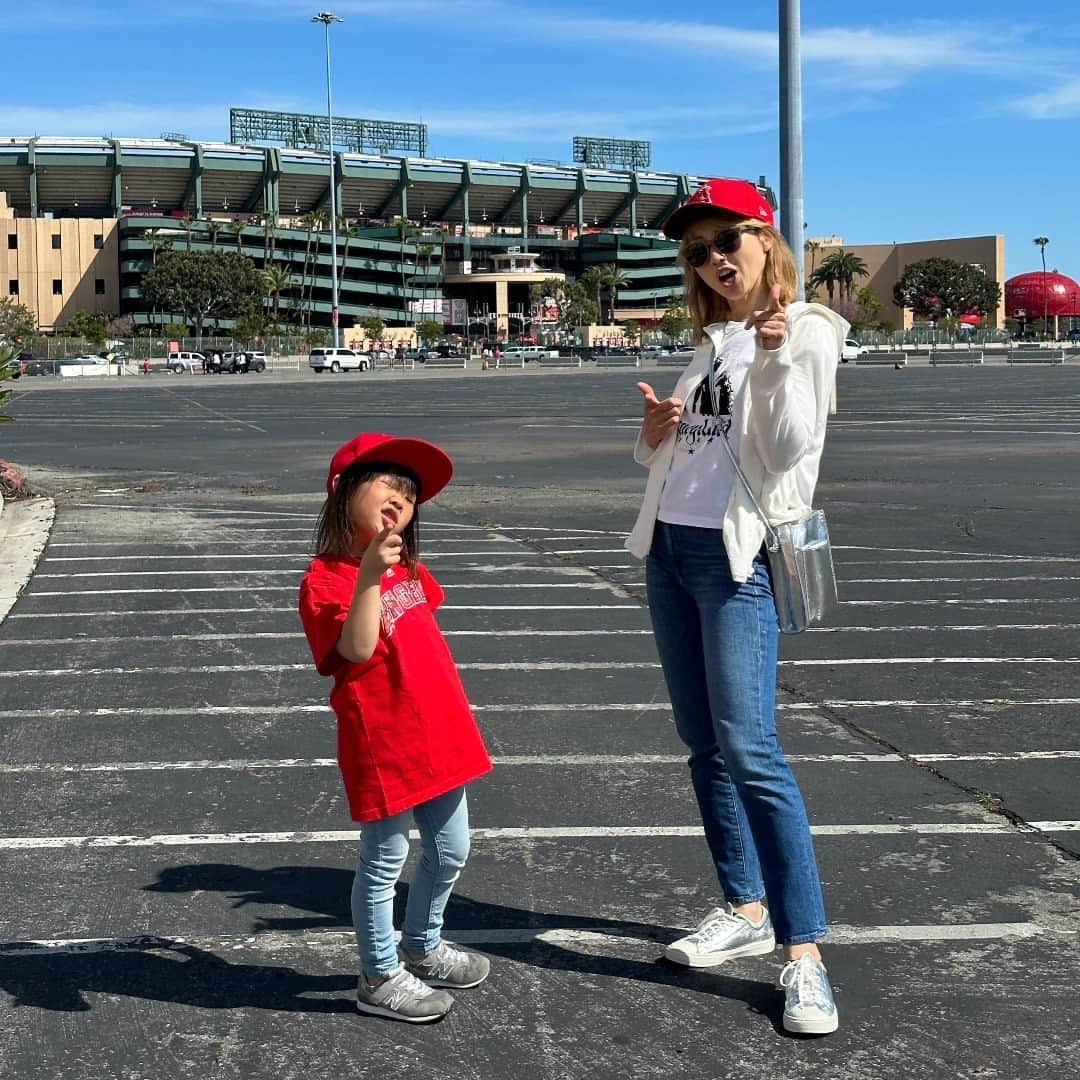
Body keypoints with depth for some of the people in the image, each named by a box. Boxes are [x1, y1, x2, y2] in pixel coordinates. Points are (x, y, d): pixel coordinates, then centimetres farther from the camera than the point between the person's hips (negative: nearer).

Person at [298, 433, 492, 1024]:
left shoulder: (406, 566, 10)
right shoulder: (326, 577, -16)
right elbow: (358, 649, -29)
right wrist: (368, 577, -39)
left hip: (439, 735, 8)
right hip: (382, 745, -8)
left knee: (449, 851, 20)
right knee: (385, 862, 5)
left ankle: (422, 947, 41)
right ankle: (380, 979, 22)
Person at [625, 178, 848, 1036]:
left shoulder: (806, 333, -5)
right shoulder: (713, 340, 16)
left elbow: (790, 448, -16)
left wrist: (776, 361, -28)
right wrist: (654, 432, -1)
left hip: (735, 557, -8)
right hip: (669, 548, 8)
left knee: (749, 750, -15)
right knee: (704, 745, 10)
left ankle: (804, 953, -12)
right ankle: (745, 909, 20)